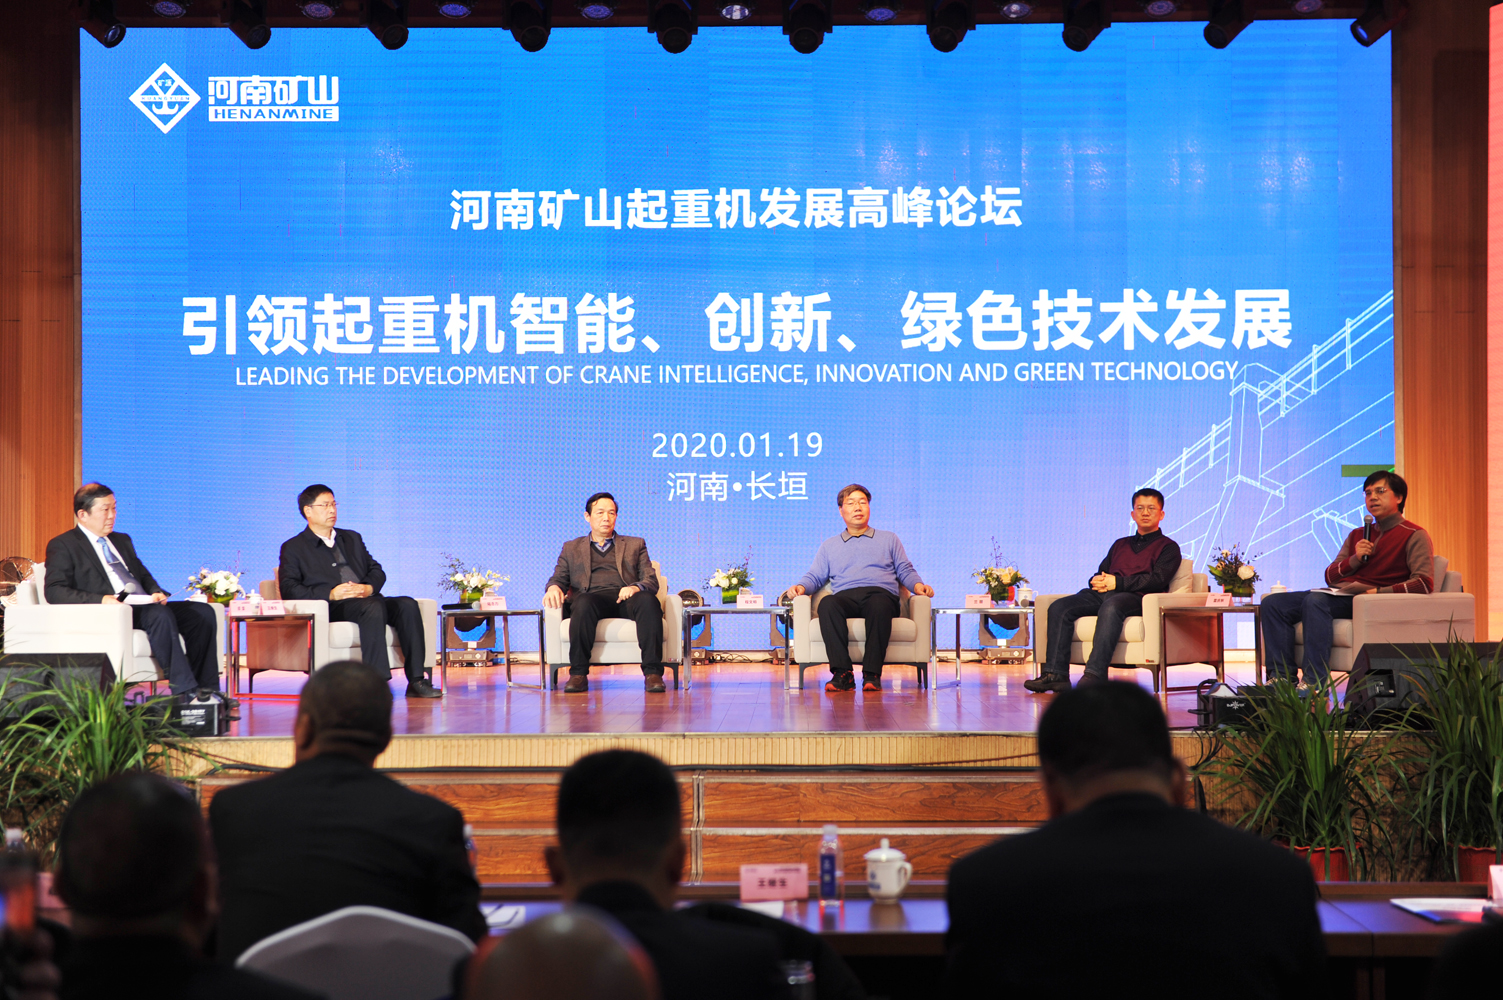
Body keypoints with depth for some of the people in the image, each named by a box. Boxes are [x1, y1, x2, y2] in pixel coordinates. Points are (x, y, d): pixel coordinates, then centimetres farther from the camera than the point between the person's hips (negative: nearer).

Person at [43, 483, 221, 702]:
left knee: (203, 612, -14)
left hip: (143, 606, 8)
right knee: (160, 614, -35)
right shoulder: (62, 546, 4)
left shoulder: (122, 540, 28)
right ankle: (183, 691, -36)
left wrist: (156, 593, 2)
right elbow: (54, 591, -8)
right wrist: (101, 600, -23)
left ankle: (206, 689, -19)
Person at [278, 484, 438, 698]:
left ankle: (416, 681, -30)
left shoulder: (352, 538, 30)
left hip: (367, 599, 5)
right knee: (373, 607, -37)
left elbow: (377, 571, 23)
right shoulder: (293, 548, 13)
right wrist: (331, 594, -14)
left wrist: (368, 588, -2)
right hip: (331, 608, -5)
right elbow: (289, 590, -2)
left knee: (407, 605, -25)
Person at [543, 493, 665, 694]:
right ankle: (578, 674, -36)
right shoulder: (572, 548, 29)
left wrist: (636, 587, -10)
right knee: (583, 602, -39)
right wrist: (554, 588, -8)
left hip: (625, 598, 0)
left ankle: (652, 673, -41)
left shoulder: (635, 545, 27)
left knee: (648, 600, -36)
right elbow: (558, 578, 19)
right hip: (593, 598, 0)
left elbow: (651, 581, 15)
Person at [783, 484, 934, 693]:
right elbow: (815, 576, 24)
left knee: (879, 604, -41)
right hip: (845, 597, 1)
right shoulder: (829, 545, 32)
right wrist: (801, 587, 1)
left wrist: (917, 585, -1)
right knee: (827, 604, -38)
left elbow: (905, 571, 21)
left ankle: (872, 674, -41)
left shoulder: (889, 539, 29)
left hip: (880, 594, -1)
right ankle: (842, 674, -42)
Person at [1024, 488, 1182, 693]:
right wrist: (1097, 582, 1)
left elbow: (1158, 579, -2)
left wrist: (1117, 582, -10)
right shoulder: (1120, 544, 34)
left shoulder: (1168, 547, 15)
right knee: (1059, 607, -21)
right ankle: (1056, 673, -31)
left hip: (1135, 597, -6)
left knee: (1110, 607, -41)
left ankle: (1094, 675, -51)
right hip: (1102, 594, 6)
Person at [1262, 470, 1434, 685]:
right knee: (1273, 603, -11)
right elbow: (1330, 577, 20)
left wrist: (1378, 592, -16)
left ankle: (1314, 683, -42)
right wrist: (1355, 559, 0)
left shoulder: (1414, 536, 5)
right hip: (1337, 594, 7)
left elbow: (1424, 583, -9)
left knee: (1314, 600, -36)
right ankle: (1282, 677, -20)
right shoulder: (1357, 535, 27)